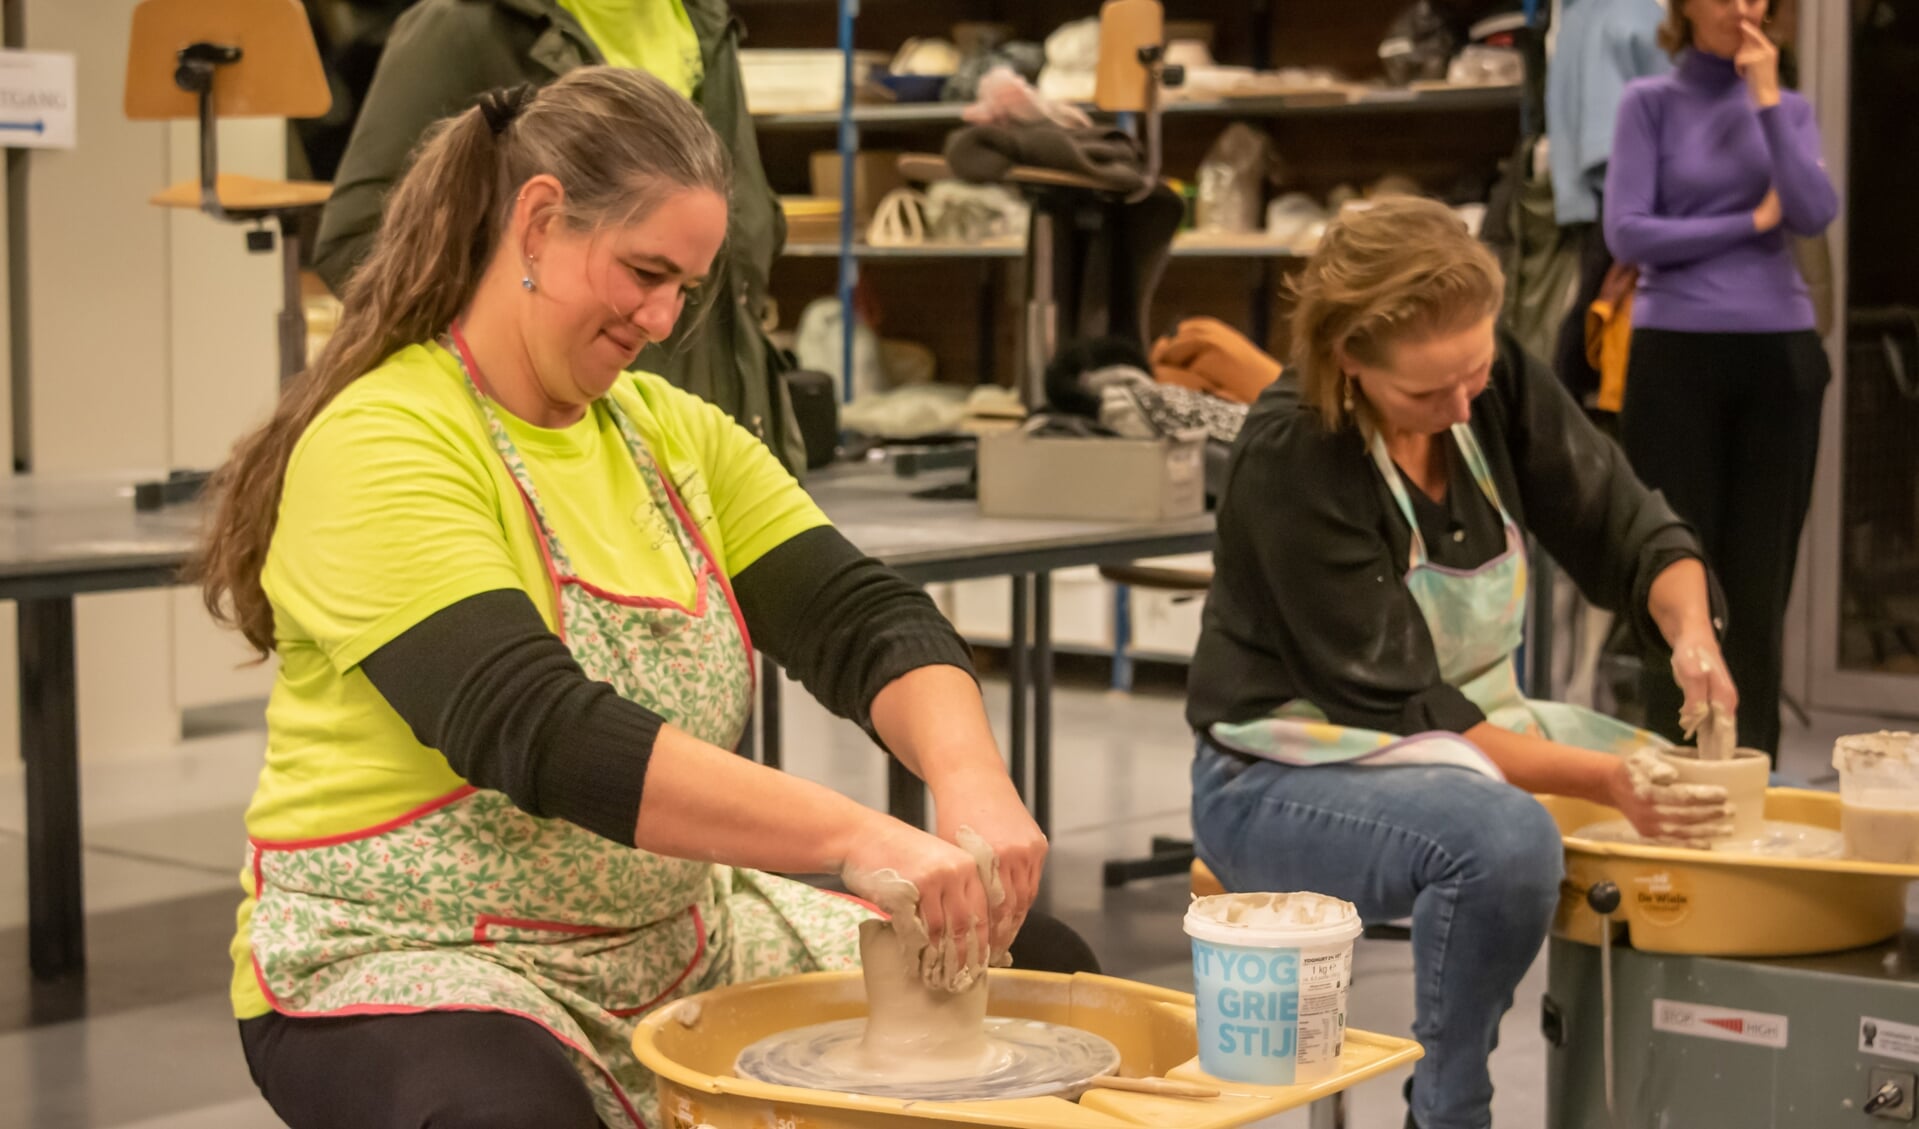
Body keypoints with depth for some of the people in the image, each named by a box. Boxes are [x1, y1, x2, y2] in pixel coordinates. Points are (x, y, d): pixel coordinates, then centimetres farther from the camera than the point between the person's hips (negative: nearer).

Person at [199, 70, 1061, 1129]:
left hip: (674, 937, 7)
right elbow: (536, 735, -30)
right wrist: (855, 836, -38)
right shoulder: (383, 448, -18)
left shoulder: (672, 433, 7)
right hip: (415, 963, -7)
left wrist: (973, 787, -24)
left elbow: (867, 622, -2)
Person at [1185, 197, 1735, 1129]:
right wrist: (1600, 779, -32)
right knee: (1504, 839, -35)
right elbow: (1396, 706, -24)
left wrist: (1692, 633, -23)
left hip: (1474, 728, 7)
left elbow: (1629, 531, -1)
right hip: (1289, 774, -7)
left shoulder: (1496, 381, -8)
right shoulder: (1290, 457, -24)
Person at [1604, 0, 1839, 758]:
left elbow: (1816, 214, -6)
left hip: (1779, 353, 3)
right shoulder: (1651, 103, 3)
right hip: (1678, 353, -3)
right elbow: (1626, 233, -8)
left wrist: (1766, 98, -7)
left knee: (1762, 573, 4)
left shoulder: (1789, 107, 11)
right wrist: (1753, 220, -3)